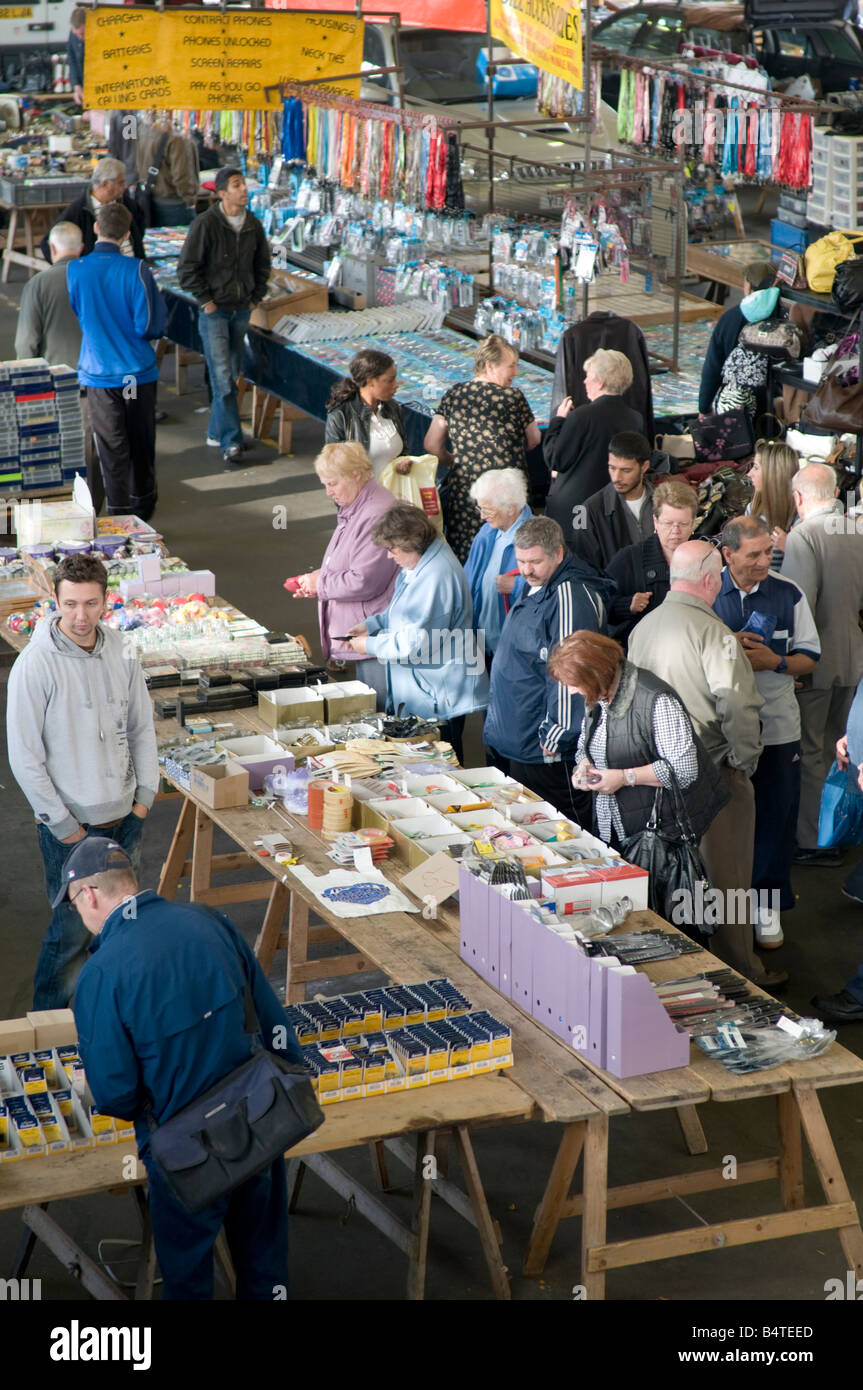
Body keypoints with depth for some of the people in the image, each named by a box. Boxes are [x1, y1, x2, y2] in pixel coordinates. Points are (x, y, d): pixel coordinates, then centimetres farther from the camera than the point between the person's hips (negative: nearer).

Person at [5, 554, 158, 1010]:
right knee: (72, 932, 1)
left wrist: (144, 796, 5)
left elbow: (142, 729, 12)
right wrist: (62, 824, -13)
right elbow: (24, 757, -14)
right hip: (70, 826, -5)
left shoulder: (120, 653, 0)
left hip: (125, 819, 5)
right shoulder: (35, 665, -16)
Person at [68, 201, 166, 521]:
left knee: (112, 447, 6)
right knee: (141, 441, 17)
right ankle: (142, 504, 31)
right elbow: (149, 324, -15)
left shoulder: (74, 271, -9)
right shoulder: (136, 271, -14)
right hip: (138, 371, 0)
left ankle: (120, 512, 5)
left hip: (98, 372, 0)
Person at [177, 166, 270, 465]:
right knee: (222, 378, -9)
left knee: (232, 375, 13)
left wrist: (256, 297, 12)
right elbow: (187, 269, -10)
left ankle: (216, 432, 27)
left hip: (241, 311, 6)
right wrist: (206, 301, -11)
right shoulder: (205, 224, -13)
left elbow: (262, 264, 20)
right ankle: (231, 442, -10)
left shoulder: (253, 225, 4)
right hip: (214, 313, -6)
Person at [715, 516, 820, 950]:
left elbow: (809, 658, 4)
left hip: (776, 728, 0)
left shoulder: (789, 594, 0)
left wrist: (775, 661, -16)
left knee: (775, 816, 5)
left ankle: (767, 904, 18)